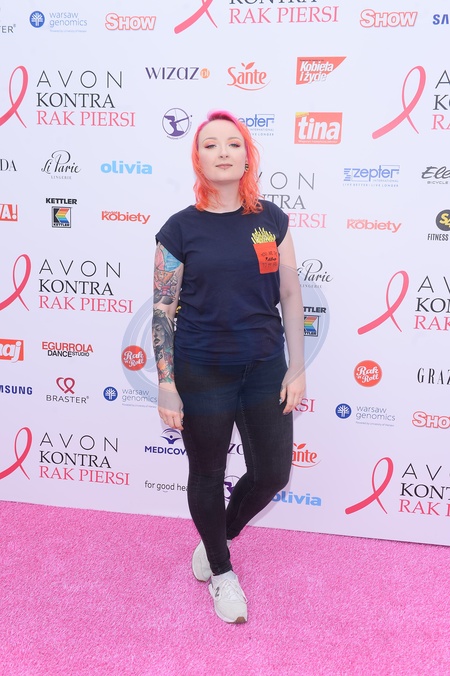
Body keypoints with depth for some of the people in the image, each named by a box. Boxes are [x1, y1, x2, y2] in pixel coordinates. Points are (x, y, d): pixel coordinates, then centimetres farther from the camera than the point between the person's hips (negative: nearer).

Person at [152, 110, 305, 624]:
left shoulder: (271, 220, 1)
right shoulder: (180, 229, -7)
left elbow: (290, 296, 3)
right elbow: (163, 311, -5)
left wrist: (297, 368, 0)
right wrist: (166, 386, -8)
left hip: (265, 369, 3)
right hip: (202, 374, -3)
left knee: (272, 475, 11)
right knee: (207, 476, 13)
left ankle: (217, 536, 41)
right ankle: (221, 571, 39)